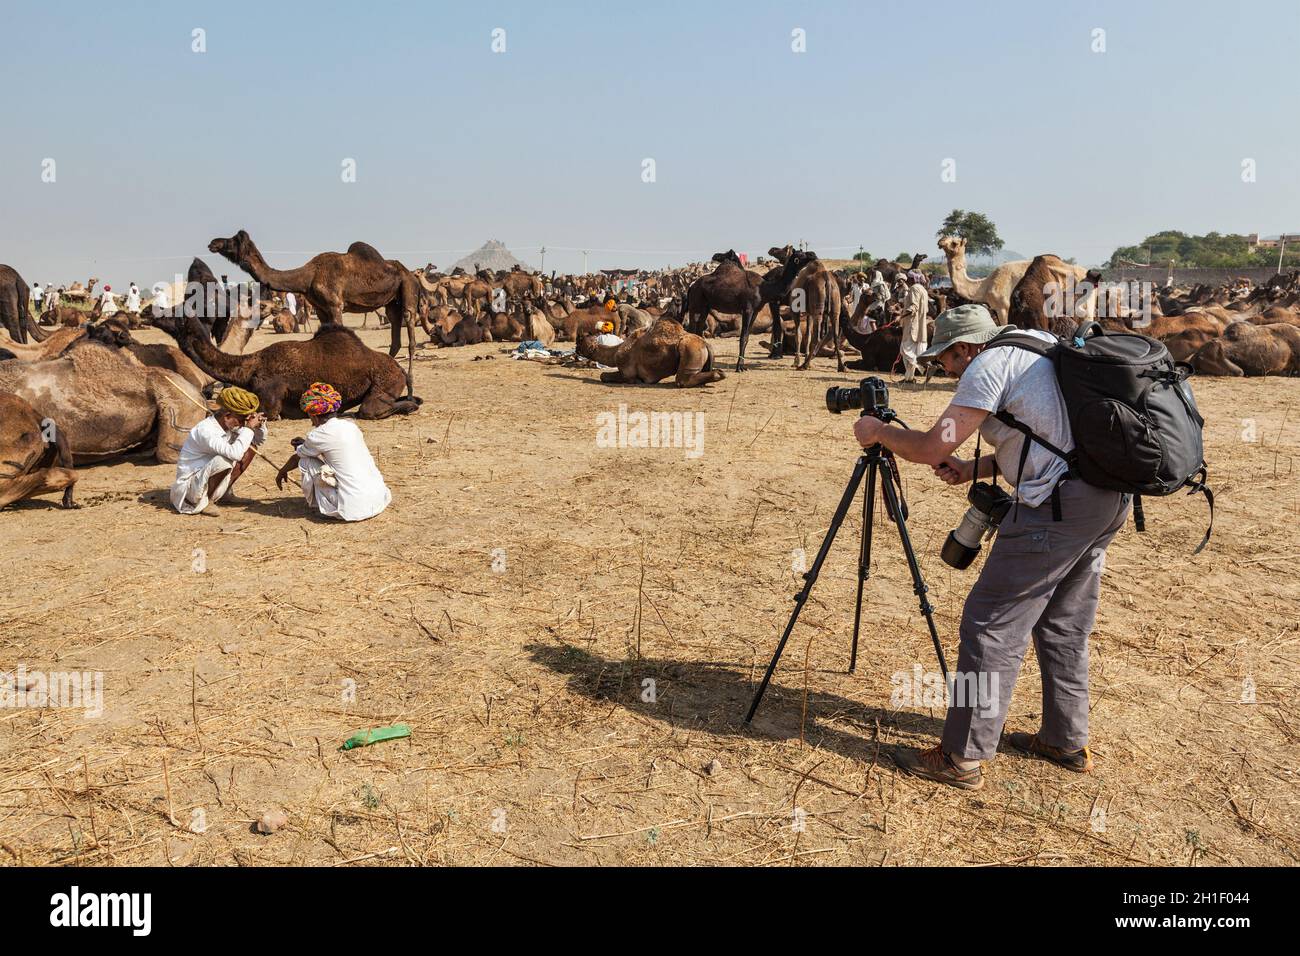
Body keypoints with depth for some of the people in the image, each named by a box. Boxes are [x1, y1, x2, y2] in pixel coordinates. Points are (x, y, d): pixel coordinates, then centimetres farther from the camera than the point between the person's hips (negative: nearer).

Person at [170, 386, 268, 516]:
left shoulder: (229, 426, -2)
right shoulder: (205, 430, -28)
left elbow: (260, 439, 11)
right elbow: (235, 453, -42)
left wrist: (260, 424, -11)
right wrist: (248, 428, -31)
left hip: (206, 479, 9)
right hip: (189, 485, -9)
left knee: (251, 447, 3)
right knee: (224, 460, -36)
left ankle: (225, 494, 9)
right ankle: (204, 501, -12)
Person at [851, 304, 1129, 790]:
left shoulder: (991, 365, -8)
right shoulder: (1035, 349, 21)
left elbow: (931, 447, -13)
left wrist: (878, 431, 4)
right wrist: (975, 468, 16)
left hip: (1058, 505, -10)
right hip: (1110, 498, 10)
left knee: (992, 626, -3)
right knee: (1063, 626, 21)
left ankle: (961, 758, 4)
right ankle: (1067, 742, 32)